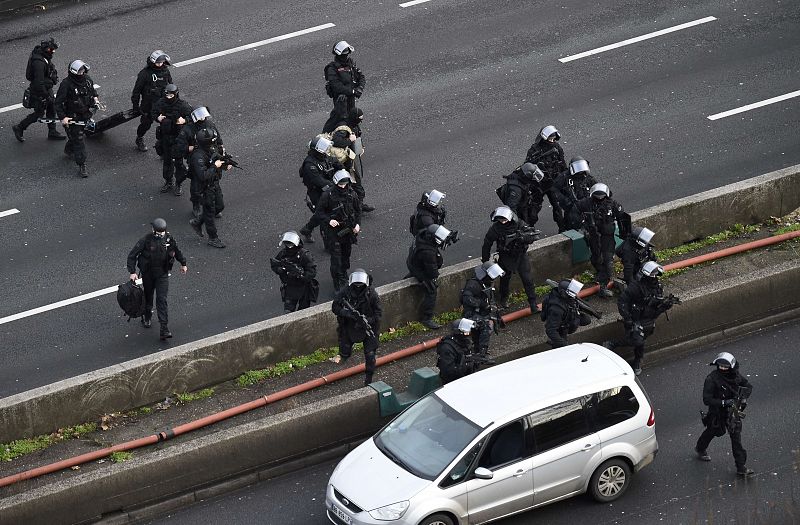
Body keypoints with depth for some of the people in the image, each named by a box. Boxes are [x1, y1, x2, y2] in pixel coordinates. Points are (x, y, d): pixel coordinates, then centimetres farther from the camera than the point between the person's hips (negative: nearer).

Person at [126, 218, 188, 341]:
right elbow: (132, 255, -14)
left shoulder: (169, 239, -9)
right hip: (147, 274, 0)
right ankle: (146, 317, 47)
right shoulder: (146, 240, -19)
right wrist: (132, 272, -21)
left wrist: (183, 263, 23)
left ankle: (164, 329, -12)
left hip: (162, 274, 0)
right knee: (148, 296, 19)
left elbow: (177, 251, 13)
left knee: (161, 299, -9)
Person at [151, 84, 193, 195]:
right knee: (166, 160, 17)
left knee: (178, 161, 3)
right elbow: (153, 113, 10)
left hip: (179, 137, -4)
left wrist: (184, 120, -26)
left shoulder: (183, 105, -18)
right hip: (165, 136, 4)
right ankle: (168, 182, 35)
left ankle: (178, 184, 18)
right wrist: (157, 118, -11)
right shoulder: (160, 103, -7)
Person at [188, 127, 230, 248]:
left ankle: (197, 223, 37)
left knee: (220, 206, 21)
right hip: (206, 187, -9)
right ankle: (213, 239, 22)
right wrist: (215, 167, -31)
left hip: (215, 184, 9)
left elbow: (217, 160, 16)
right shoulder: (198, 156, -31)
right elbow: (203, 176, -37)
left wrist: (225, 166, -4)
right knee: (210, 212, 6)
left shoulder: (212, 149, -4)